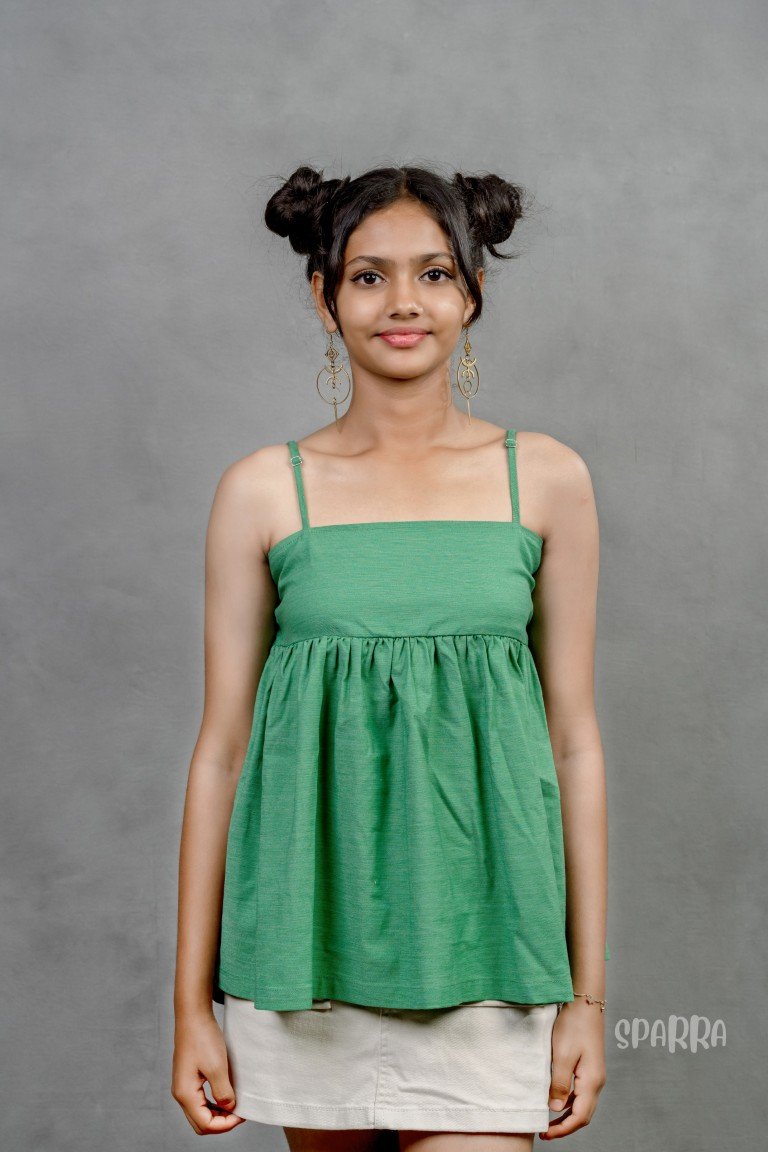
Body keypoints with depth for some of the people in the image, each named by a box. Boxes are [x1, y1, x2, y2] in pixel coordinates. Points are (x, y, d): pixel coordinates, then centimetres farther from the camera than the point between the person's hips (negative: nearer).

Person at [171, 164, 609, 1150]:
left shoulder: (545, 479, 3)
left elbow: (575, 741, 5)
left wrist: (588, 993, 4)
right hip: (312, 924, 1)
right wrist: (191, 1003, 3)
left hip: (479, 929, 0)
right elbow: (221, 747, 3)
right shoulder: (264, 489, 1)